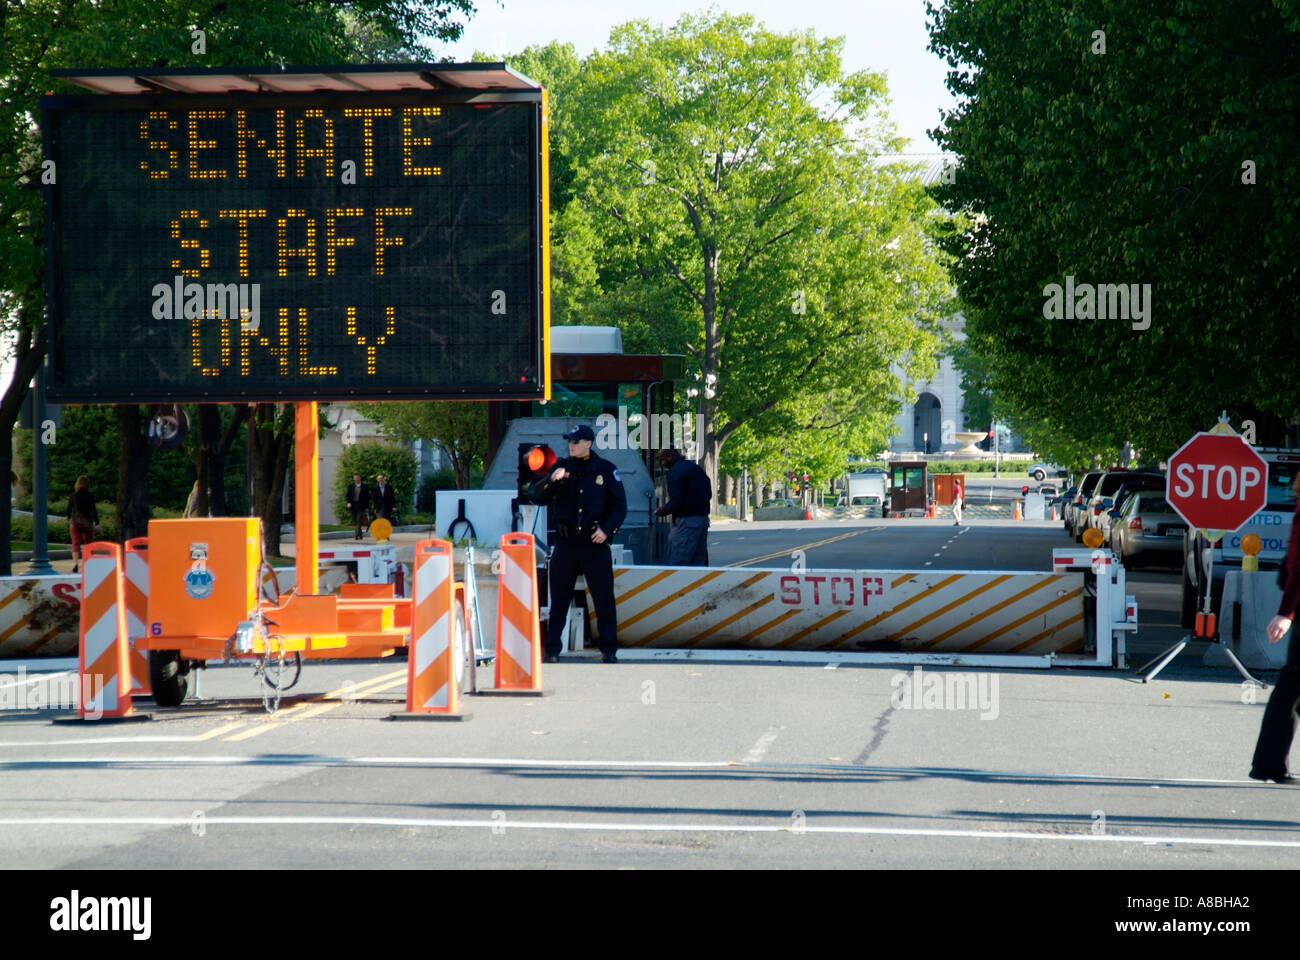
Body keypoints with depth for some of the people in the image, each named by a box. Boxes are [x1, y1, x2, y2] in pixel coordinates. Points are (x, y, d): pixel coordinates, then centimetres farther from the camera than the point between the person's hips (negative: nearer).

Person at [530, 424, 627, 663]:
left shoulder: (606, 470, 4)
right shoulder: (562, 468, 8)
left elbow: (620, 506, 6)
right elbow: (539, 497, 1)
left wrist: (606, 529, -9)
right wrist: (552, 480, -18)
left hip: (595, 544, -2)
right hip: (565, 544, 2)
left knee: (604, 598, -2)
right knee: (559, 599, 5)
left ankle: (609, 650, 6)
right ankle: (552, 649, 12)